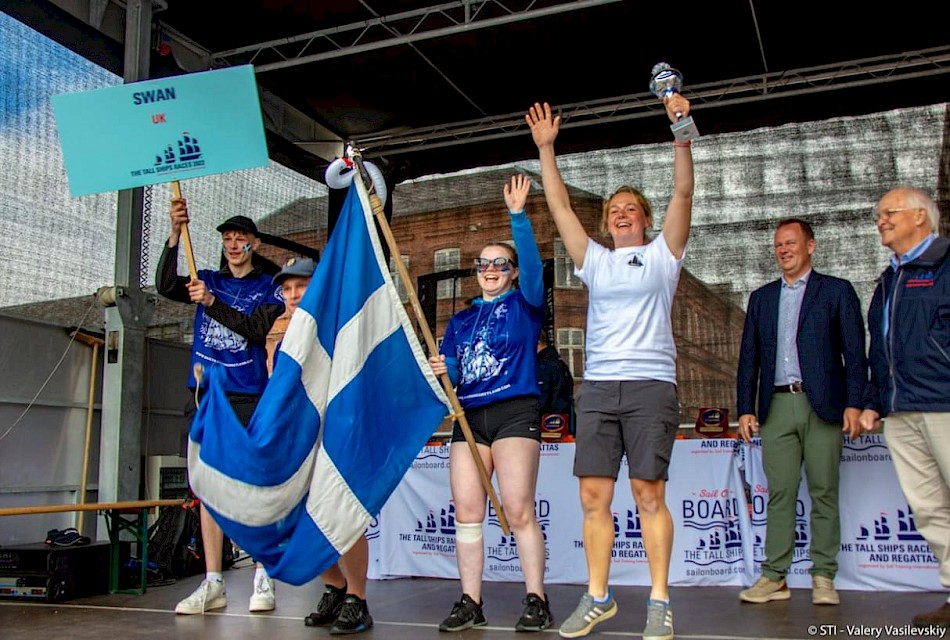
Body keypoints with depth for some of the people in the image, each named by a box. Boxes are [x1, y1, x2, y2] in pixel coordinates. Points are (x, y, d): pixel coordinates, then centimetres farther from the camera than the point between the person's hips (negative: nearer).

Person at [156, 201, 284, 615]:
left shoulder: (268, 288, 6)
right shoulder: (207, 280, 15)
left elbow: (257, 330, -10)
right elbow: (166, 286, -2)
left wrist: (212, 303, -17)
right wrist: (175, 234, -13)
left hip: (250, 397, -3)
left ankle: (264, 580, 1)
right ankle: (212, 584, 7)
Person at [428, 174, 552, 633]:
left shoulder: (523, 304, 8)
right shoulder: (459, 321, 19)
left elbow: (533, 264, -10)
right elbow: (447, 369, 12)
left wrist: (518, 215, -20)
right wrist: (440, 371, -12)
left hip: (515, 412, -5)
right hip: (469, 417, 5)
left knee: (518, 510, -10)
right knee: (467, 512, 1)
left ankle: (536, 600, -1)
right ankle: (470, 603, 9)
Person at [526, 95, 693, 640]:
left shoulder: (662, 254, 12)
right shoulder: (595, 260, 20)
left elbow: (683, 193, 0)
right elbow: (560, 207, 17)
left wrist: (680, 131, -9)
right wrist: (546, 148, 12)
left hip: (651, 385, -3)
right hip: (597, 387, 3)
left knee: (649, 495, -4)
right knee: (594, 496, 0)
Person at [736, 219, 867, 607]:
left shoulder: (836, 291, 7)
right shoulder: (761, 297, 17)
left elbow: (854, 352, 1)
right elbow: (749, 357, 14)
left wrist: (854, 404, -8)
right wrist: (745, 409, 7)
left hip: (822, 405, -3)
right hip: (776, 407, 3)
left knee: (824, 492, 2)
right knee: (779, 494, 3)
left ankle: (823, 578, 10)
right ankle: (774, 577, 6)